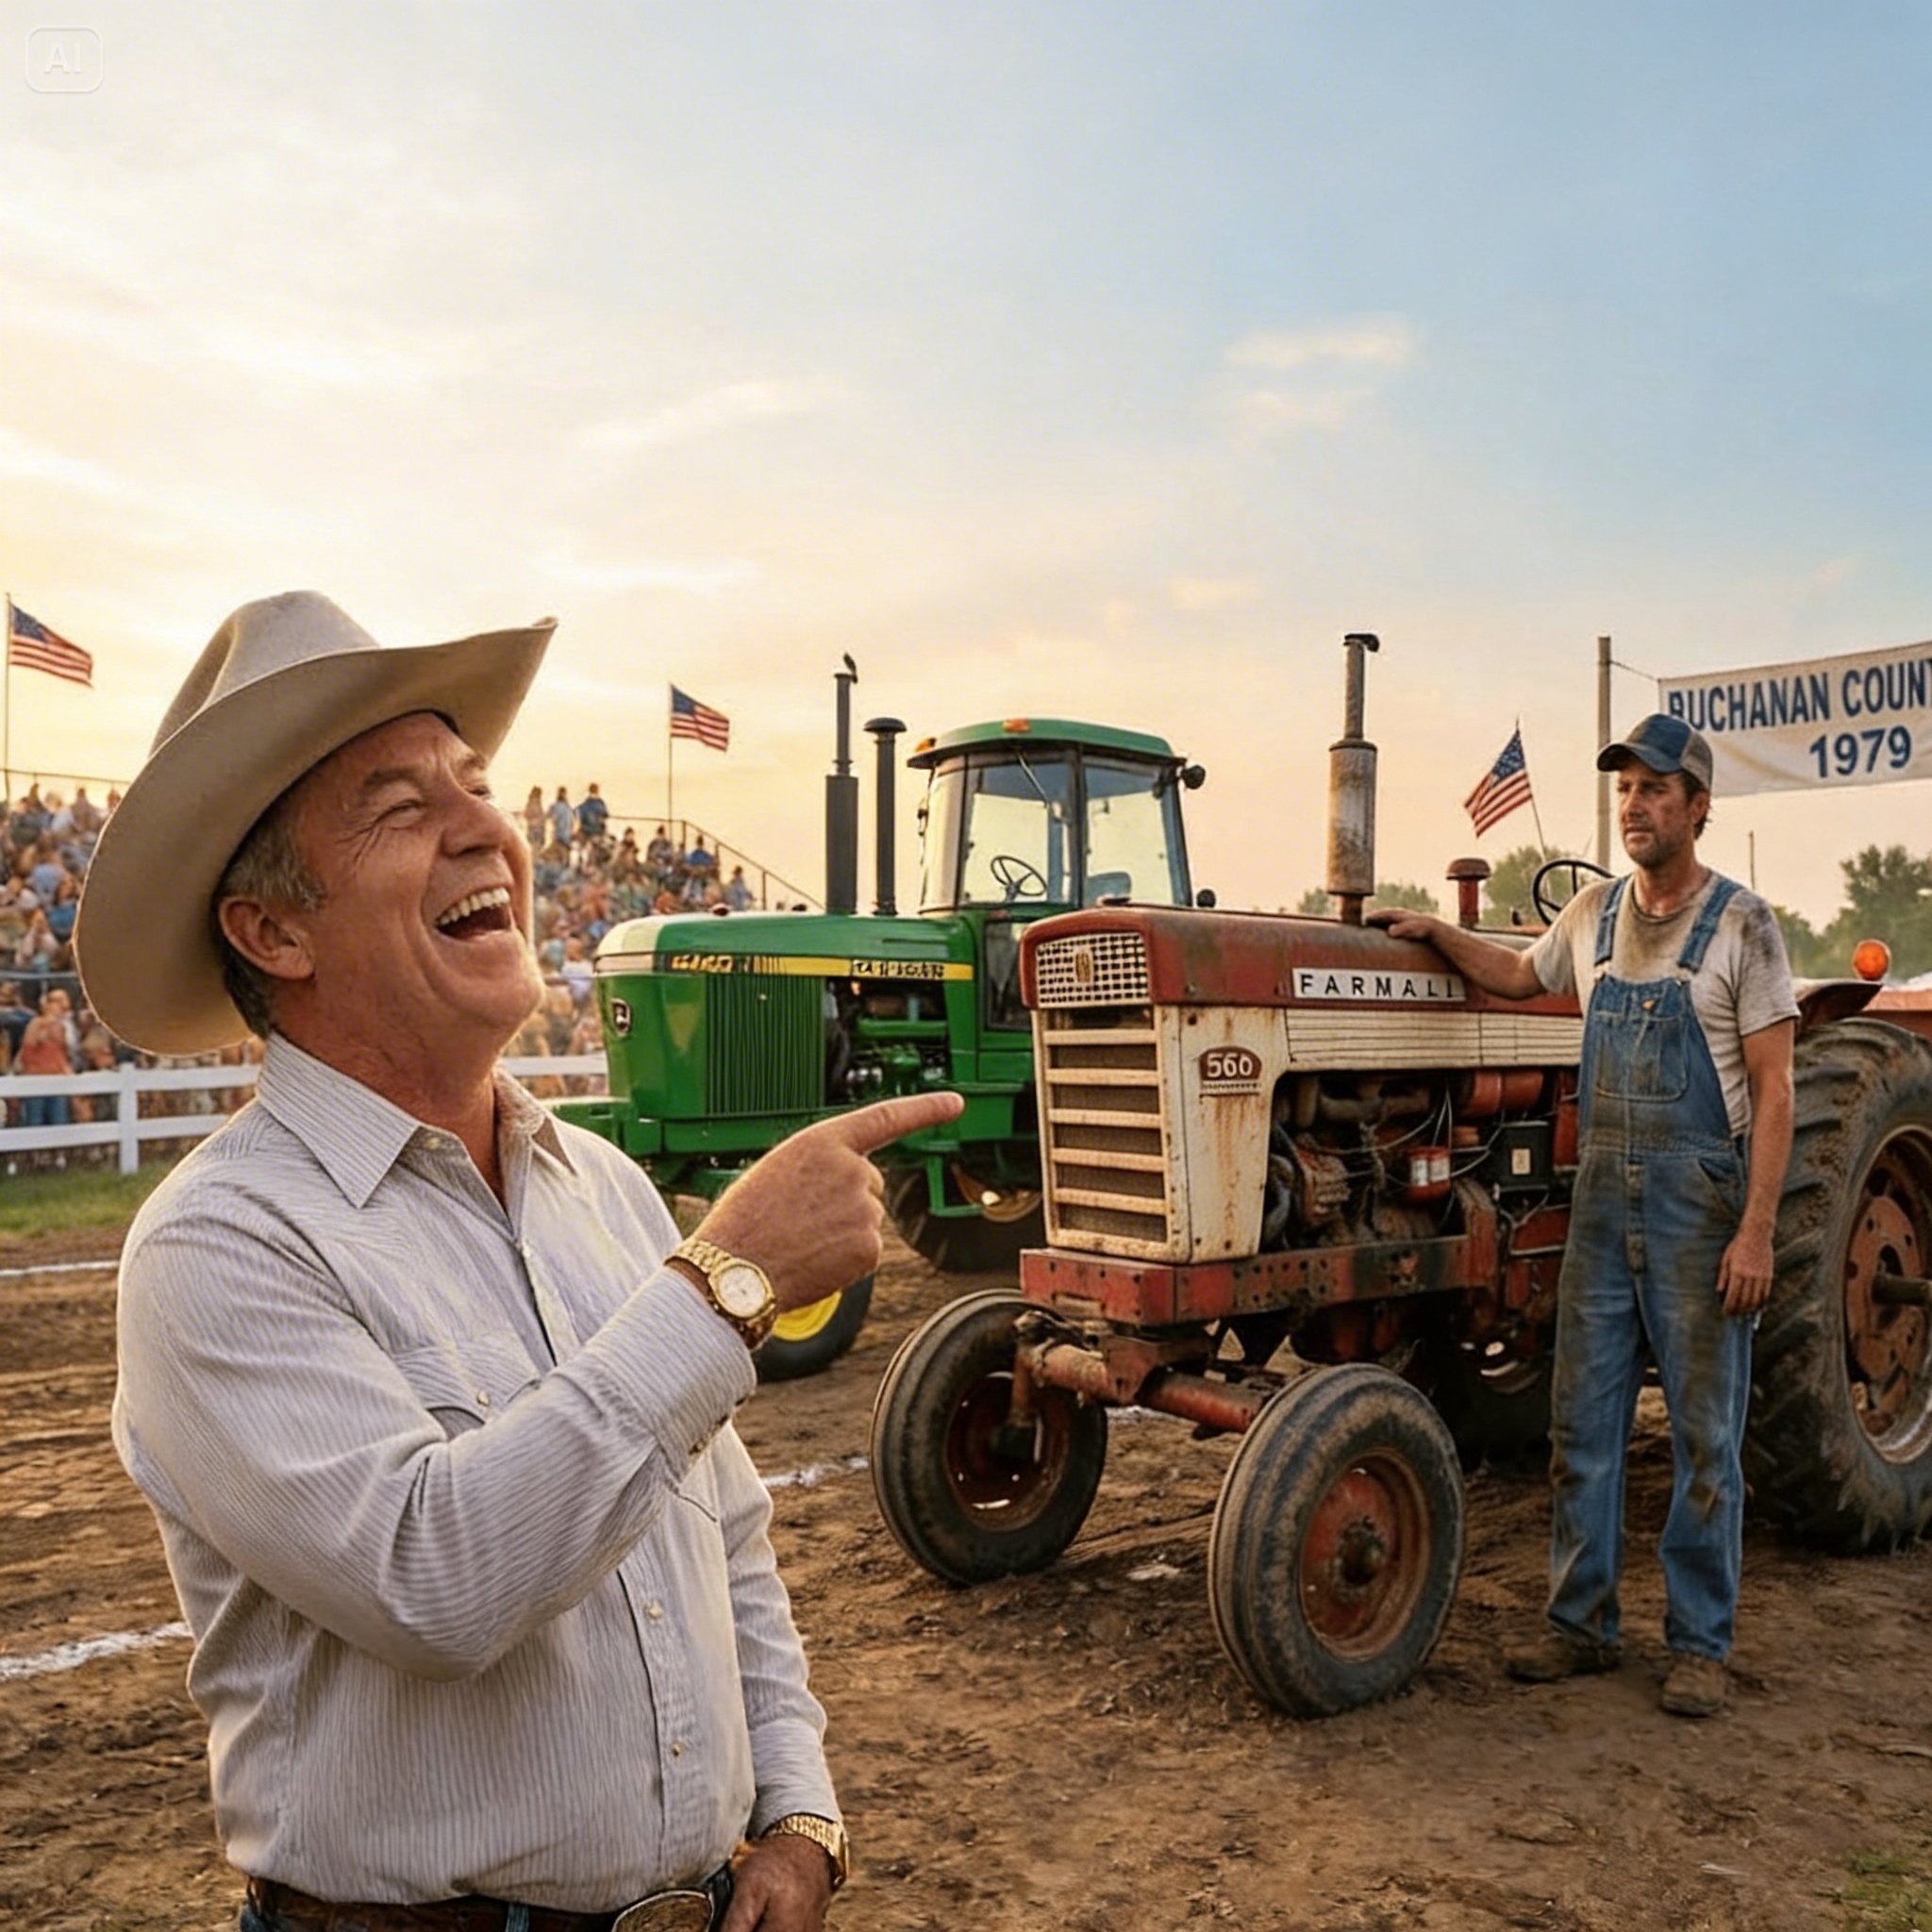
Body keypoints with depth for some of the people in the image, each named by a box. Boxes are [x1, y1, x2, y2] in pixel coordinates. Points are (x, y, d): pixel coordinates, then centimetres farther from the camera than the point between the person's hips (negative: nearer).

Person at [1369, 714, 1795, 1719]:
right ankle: (1581, 1623, 22)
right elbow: (1517, 977, 29)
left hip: (1700, 1203, -5)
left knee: (1703, 1436, 5)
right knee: (1580, 1423, 9)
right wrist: (1434, 932, 15)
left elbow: (1771, 1090, -10)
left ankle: (1699, 1644, 18)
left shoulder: (1741, 924, -7)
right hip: (1603, 1197, 5)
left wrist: (1757, 1231, -16)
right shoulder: (1593, 912, 8)